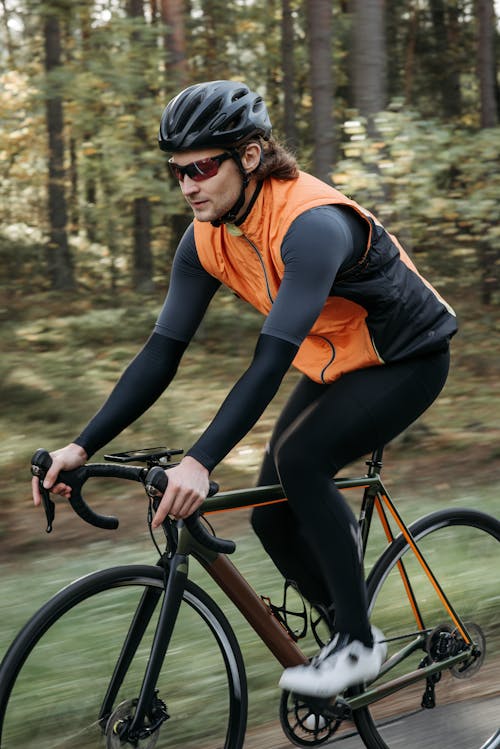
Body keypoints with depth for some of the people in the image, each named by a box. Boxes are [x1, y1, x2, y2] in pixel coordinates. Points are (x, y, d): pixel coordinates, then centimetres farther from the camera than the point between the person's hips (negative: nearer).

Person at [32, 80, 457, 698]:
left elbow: (272, 358, -41)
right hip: (335, 364, 7)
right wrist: (83, 446, -19)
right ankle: (347, 631, 21)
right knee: (273, 516, -2)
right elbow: (162, 352, -11)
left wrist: (200, 461, -49)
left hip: (407, 359, -7)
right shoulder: (205, 240, -10)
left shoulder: (311, 224, -33)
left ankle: (359, 643, -13)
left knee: (298, 459, -28)